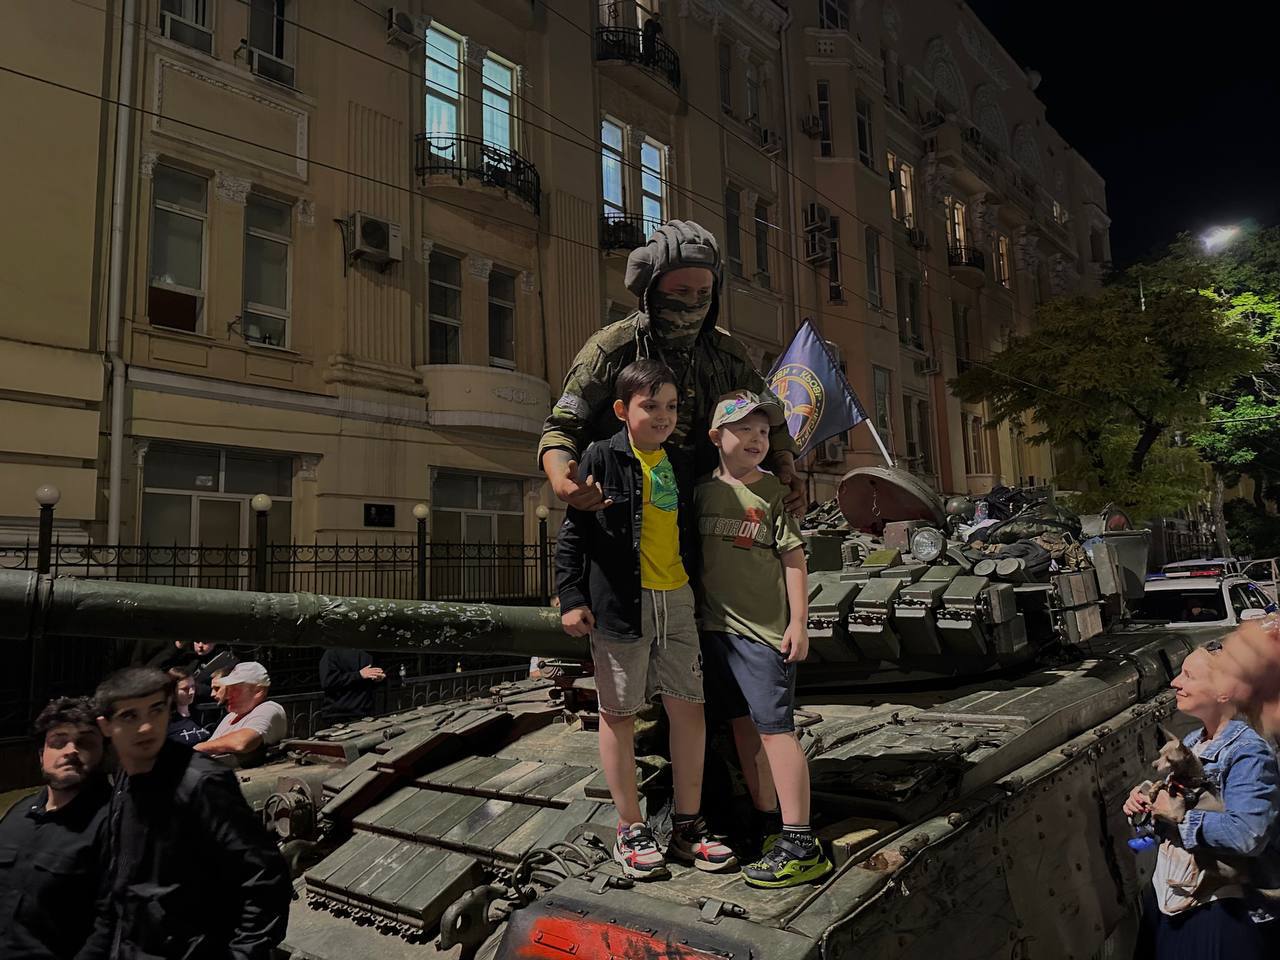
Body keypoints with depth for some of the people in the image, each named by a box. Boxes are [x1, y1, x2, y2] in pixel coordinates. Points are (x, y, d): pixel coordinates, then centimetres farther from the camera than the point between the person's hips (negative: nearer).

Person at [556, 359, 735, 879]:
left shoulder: (679, 463, 11)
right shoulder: (602, 457, -5)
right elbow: (573, 531, -5)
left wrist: (699, 590, 19)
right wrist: (572, 597, -10)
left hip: (676, 600, 5)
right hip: (619, 602, -5)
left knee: (689, 708, 6)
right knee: (618, 712, 6)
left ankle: (687, 825, 21)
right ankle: (630, 830, 19)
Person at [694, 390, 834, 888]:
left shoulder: (772, 489, -3)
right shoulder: (702, 490, 8)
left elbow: (793, 557, -4)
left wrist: (799, 622, -8)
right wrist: (693, 611, 15)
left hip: (764, 626, -5)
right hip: (715, 624, 5)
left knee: (775, 726, -5)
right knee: (743, 724, 12)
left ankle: (800, 843, 2)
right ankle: (767, 823, 25)